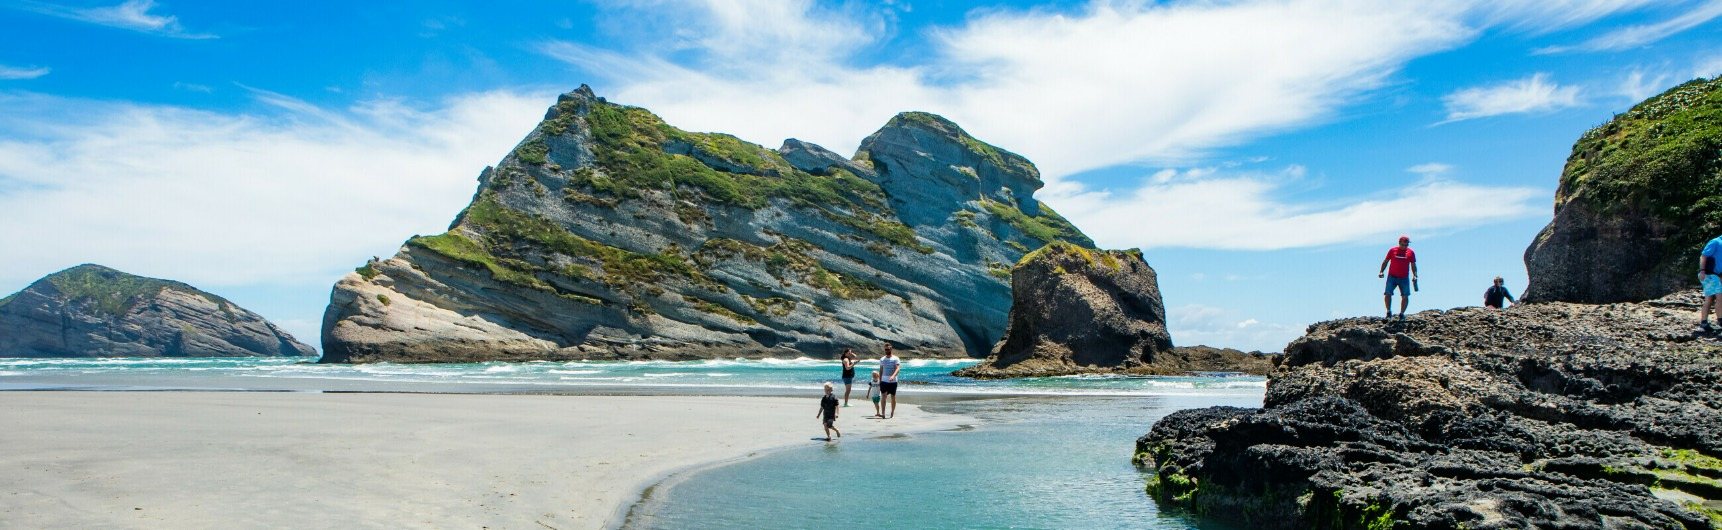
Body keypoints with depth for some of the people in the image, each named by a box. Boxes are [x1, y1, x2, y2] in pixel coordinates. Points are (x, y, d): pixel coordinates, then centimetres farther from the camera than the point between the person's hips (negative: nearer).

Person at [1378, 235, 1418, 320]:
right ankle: (1389, 312, 4)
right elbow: (1386, 261, 9)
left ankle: (1402, 314, 11)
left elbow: (1413, 265, 10)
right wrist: (1381, 272, -2)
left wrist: (1414, 275, -2)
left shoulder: (1411, 252, 5)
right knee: (1388, 294, -10)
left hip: (1404, 278, 1)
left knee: (1405, 296, -1)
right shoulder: (1392, 250, 2)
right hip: (1392, 277, -1)